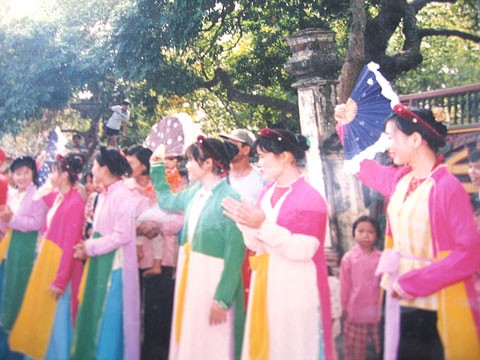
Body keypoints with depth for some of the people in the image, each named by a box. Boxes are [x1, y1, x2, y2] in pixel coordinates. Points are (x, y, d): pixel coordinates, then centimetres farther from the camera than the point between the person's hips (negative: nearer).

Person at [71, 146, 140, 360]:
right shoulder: (104, 194, 12)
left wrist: (90, 248, -14)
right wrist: (87, 246, 0)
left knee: (110, 317, -1)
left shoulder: (122, 195, -16)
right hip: (99, 263, 9)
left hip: (114, 264, -9)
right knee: (94, 314, 14)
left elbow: (122, 235, -20)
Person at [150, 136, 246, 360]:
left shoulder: (229, 198, -19)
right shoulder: (194, 193, 5)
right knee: (189, 340, 18)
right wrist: (157, 168, 22)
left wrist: (222, 298, -20)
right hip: (189, 276, 8)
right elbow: (167, 201, 28)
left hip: (214, 280, -8)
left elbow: (235, 253, -19)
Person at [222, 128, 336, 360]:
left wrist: (263, 225, -24)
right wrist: (245, 223, -7)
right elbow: (259, 246, 10)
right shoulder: (267, 193, 8)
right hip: (267, 288, 7)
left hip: (296, 291, -7)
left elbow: (304, 249, -21)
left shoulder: (309, 197, -12)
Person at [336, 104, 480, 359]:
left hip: (434, 308, -7)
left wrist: (415, 282, -21)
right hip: (399, 299, 7)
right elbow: (364, 166, 25)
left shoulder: (447, 187, -17)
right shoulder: (400, 179, 4)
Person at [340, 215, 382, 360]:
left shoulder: (381, 257, -2)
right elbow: (345, 285, -1)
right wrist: (344, 307, 2)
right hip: (356, 311, -1)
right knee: (355, 348, 10)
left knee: (381, 345, 11)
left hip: (377, 310, 1)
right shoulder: (349, 258, -6)